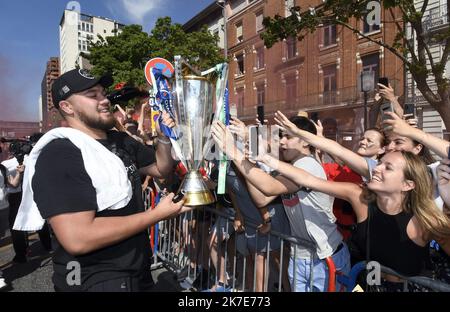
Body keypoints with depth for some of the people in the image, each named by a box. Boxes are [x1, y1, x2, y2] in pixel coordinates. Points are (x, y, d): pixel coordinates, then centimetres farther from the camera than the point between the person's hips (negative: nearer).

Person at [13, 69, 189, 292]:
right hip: (95, 281, -8)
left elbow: (161, 169, 14)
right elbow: (77, 239, -30)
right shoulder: (59, 154, -21)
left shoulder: (121, 141, 4)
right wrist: (158, 214, -24)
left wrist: (164, 139, -6)